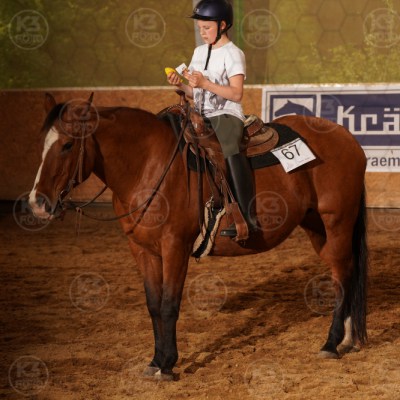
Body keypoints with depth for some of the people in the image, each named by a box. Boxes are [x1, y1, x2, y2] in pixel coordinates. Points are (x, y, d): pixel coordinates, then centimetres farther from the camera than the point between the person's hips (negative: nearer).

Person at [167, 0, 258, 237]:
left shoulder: (232, 54, -5)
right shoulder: (200, 52, 16)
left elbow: (236, 94, -14)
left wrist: (205, 83, -21)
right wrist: (180, 85, -2)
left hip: (227, 115, -8)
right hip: (203, 117, 8)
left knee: (229, 149, -33)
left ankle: (248, 217, -36)